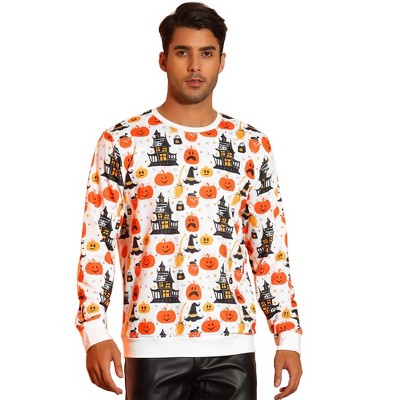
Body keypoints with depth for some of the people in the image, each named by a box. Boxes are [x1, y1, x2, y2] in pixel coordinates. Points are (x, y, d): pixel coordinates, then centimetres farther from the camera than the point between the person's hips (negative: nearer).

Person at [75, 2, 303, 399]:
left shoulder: (252, 146, 9)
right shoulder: (121, 142, 2)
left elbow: (272, 250, 10)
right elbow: (97, 244, 0)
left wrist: (288, 337, 3)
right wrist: (95, 333, -10)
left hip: (232, 344, 2)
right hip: (153, 342, -2)